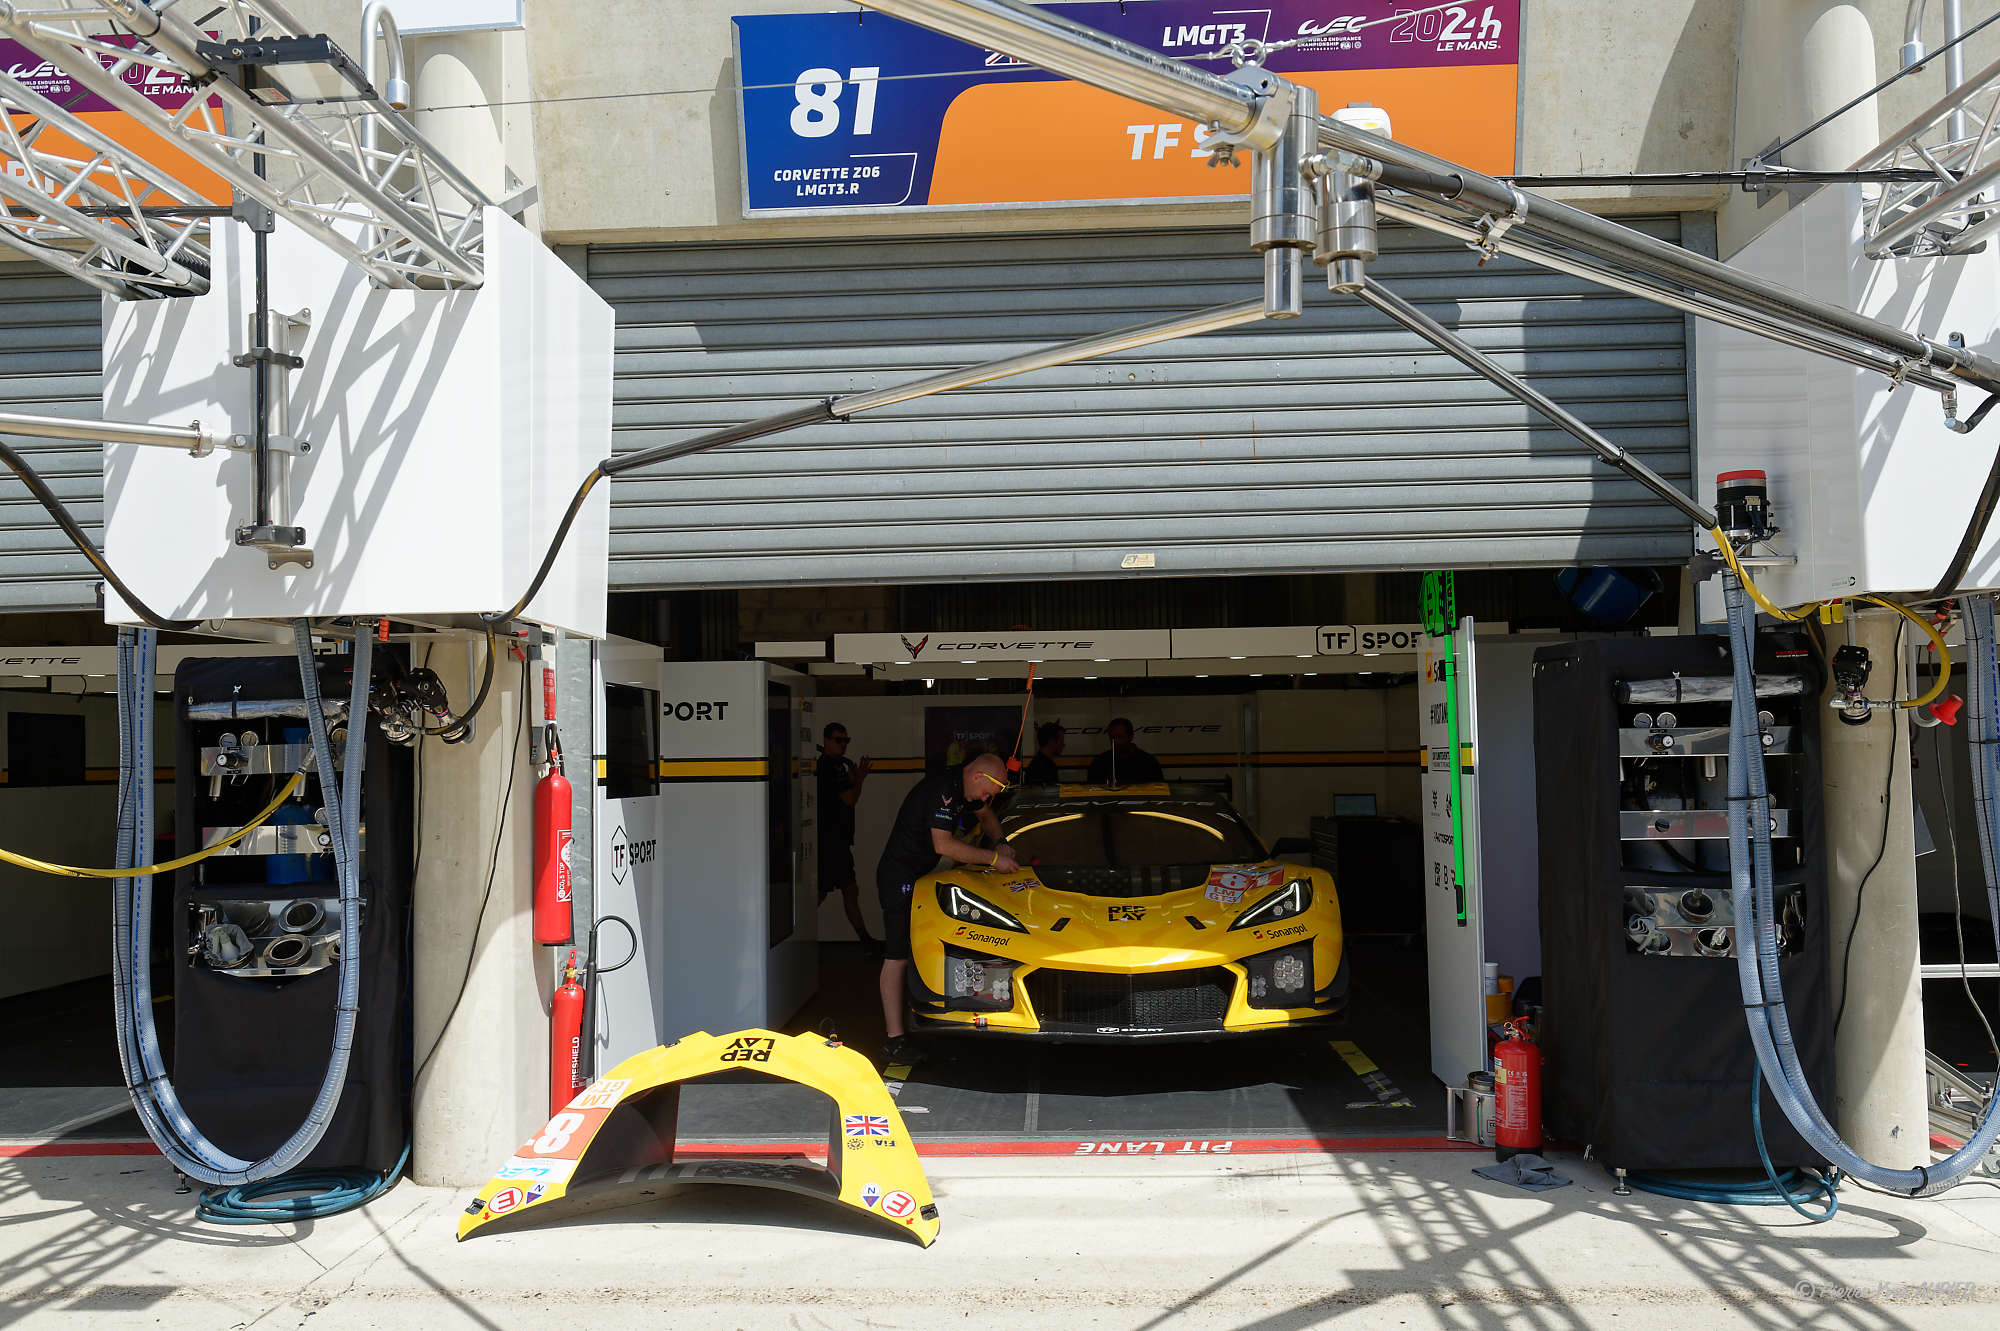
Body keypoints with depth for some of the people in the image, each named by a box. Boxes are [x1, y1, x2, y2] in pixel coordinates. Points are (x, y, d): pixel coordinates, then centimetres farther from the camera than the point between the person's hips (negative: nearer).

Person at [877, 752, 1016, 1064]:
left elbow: (986, 815, 25)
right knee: (898, 957, -11)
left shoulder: (965, 786, 6)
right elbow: (943, 845, -31)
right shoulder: (942, 790, -24)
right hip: (900, 877, -10)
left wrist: (1000, 843, 6)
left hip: (924, 875, 10)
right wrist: (993, 858, -26)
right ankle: (895, 1039, -13)